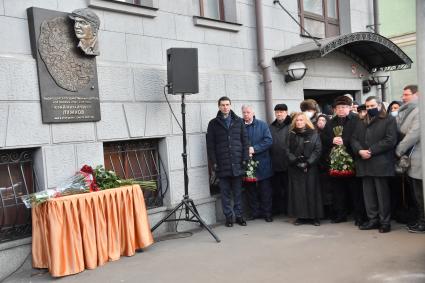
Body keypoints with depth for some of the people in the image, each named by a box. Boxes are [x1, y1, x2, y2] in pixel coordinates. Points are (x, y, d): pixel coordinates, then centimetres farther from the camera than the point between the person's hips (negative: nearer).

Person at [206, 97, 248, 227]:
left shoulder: (238, 121, 9)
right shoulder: (213, 124, 5)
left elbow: (245, 141, 8)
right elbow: (210, 145, 3)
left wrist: (245, 159, 0)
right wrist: (214, 162, -4)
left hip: (237, 163, 1)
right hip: (222, 165, -1)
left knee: (238, 192, 8)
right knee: (225, 193, 5)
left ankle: (239, 215, 18)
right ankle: (228, 216, 15)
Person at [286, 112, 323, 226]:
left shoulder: (313, 134, 3)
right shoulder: (291, 135, 8)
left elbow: (318, 150, -4)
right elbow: (288, 151, 3)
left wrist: (308, 163, -14)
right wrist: (296, 162, -11)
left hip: (310, 167, -1)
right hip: (295, 168, 2)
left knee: (312, 190, 0)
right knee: (298, 192, 0)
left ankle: (314, 216, 8)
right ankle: (301, 216, 7)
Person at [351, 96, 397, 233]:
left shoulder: (389, 120, 3)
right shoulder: (361, 123, 21)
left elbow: (390, 140, -9)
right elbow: (354, 139, 12)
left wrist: (371, 151, -15)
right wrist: (360, 151, -9)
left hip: (380, 163, -5)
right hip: (365, 163, 6)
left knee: (382, 193, -2)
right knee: (368, 193, 7)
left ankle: (385, 222, 7)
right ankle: (373, 219, 15)